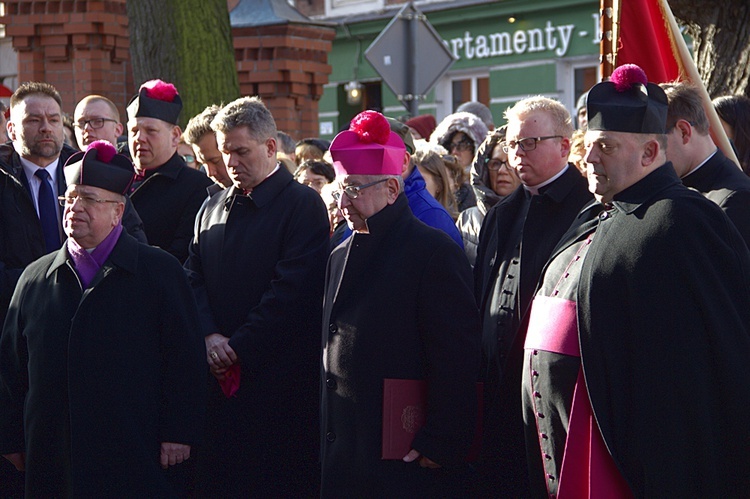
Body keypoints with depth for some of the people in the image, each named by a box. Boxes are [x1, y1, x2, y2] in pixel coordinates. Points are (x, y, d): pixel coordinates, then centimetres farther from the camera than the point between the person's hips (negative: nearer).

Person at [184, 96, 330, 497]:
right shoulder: (212, 208, 16)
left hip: (278, 379, -6)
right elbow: (193, 279, 11)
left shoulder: (303, 204, -5)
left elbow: (292, 289, -13)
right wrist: (209, 336, -6)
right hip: (219, 379, 6)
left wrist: (239, 347, -13)